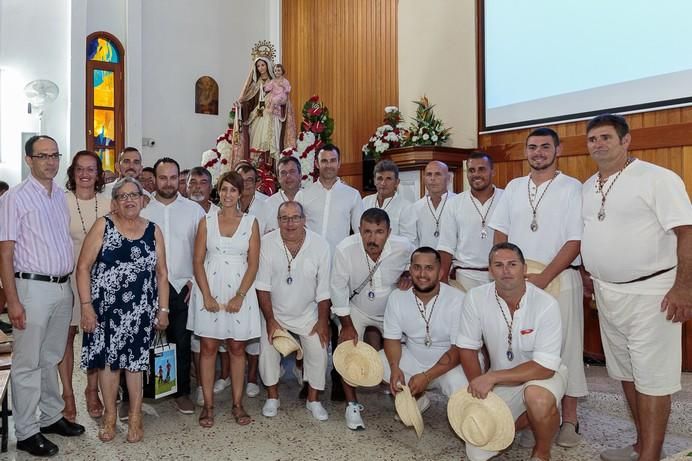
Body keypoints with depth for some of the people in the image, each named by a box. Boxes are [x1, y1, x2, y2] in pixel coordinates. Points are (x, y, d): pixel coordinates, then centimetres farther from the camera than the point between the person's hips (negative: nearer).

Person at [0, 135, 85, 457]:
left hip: (63, 287, 6)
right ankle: (26, 432, 16)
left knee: (52, 358, 17)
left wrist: (72, 284, 10)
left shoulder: (62, 196, 10)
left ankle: (52, 417, 31)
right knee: (28, 364, 4)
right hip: (33, 288, -6)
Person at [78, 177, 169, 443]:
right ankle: (109, 416, 25)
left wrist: (163, 309, 5)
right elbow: (83, 267, -4)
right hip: (105, 309, -1)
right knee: (108, 360, 7)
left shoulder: (153, 231, 5)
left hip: (140, 311, 1)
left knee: (135, 361, 7)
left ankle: (135, 417, 21)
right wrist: (86, 305, -10)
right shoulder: (103, 226, -1)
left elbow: (161, 273, 8)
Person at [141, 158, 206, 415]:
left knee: (182, 341, 7)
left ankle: (182, 392, 21)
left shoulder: (194, 210, 4)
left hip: (183, 287, 1)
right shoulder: (142, 210, 2)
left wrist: (195, 279, -3)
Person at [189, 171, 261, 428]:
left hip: (239, 291, 0)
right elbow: (198, 261, 1)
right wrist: (207, 296, -9)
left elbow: (253, 263, -1)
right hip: (209, 291, 0)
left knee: (237, 348, 6)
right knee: (208, 347, 3)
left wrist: (240, 296, -10)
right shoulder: (207, 222, 4)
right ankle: (208, 405, 15)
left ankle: (237, 404, 17)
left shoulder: (251, 222, 2)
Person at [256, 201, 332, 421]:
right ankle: (272, 397, 18)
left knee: (318, 352, -5)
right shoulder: (267, 243, -16)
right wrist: (270, 320, -12)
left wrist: (323, 321, -5)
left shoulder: (320, 245, -15)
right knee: (268, 351, -7)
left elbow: (323, 289, -8)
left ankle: (313, 400, 17)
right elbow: (262, 286, -12)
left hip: (308, 313, 0)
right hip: (275, 312, 0)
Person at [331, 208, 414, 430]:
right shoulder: (345, 249, -32)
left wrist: (408, 274, -19)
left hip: (392, 311, 2)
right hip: (356, 310, -2)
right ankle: (352, 404, 7)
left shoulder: (403, 247, -25)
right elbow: (338, 287, -20)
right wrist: (347, 325, -14)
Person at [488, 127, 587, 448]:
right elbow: (501, 233, 13)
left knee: (565, 345, 3)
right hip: (517, 279, 4)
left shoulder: (572, 188, -3)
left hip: (560, 278, -3)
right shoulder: (513, 187, 9)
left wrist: (543, 278, -15)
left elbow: (575, 241, -9)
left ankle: (569, 418, 16)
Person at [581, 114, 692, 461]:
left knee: (652, 376, -1)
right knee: (625, 371, 16)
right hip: (607, 292, 8)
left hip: (650, 292, -7)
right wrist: (587, 278, 16)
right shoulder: (587, 188, 9)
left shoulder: (657, 178, -12)